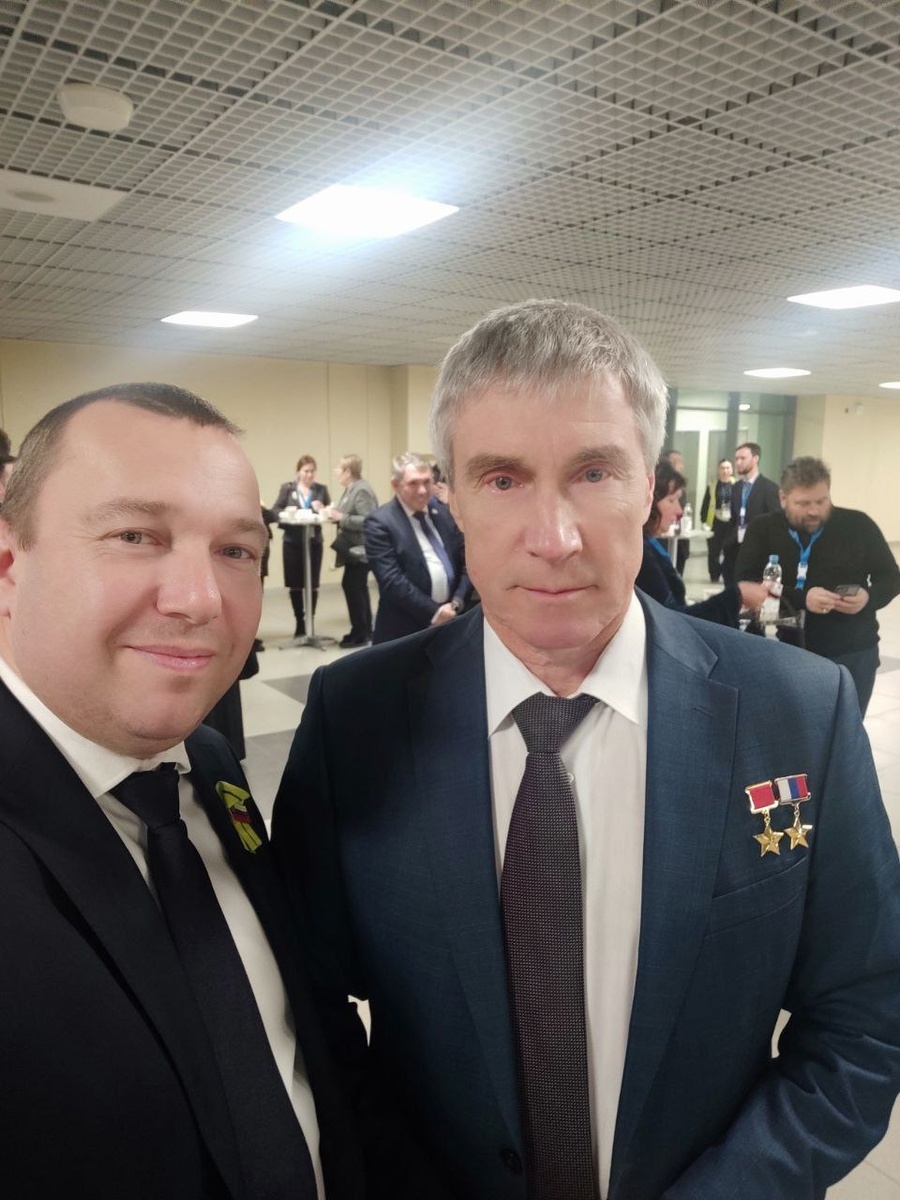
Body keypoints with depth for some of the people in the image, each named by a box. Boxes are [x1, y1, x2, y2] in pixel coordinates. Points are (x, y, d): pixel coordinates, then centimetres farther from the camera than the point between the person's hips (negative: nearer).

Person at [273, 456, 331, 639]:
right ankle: (299, 622, 16)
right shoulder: (287, 488, 5)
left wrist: (323, 510, -16)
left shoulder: (321, 489, 8)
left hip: (314, 541, 1)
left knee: (313, 584, 2)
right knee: (295, 584, 4)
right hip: (292, 542, 0)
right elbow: (275, 511, 0)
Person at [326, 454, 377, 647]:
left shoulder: (361, 490, -16)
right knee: (357, 589, 15)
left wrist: (342, 517, -23)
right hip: (354, 549, 11)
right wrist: (335, 514, 4)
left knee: (353, 588, -7)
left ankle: (360, 633, 2)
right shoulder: (350, 489, 14)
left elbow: (368, 521, -25)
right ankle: (364, 632, 25)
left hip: (360, 550, -10)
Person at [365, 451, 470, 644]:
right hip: (404, 631, -5)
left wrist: (457, 602, -4)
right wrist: (433, 612, -16)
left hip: (450, 621, 5)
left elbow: (465, 563, 11)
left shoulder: (444, 513, 9)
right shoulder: (380, 522, -9)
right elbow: (391, 580, -16)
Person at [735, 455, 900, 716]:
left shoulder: (859, 525, -1)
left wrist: (869, 597, -16)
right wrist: (800, 598, -24)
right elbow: (745, 585, -11)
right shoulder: (763, 530, -2)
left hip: (852, 654, 0)